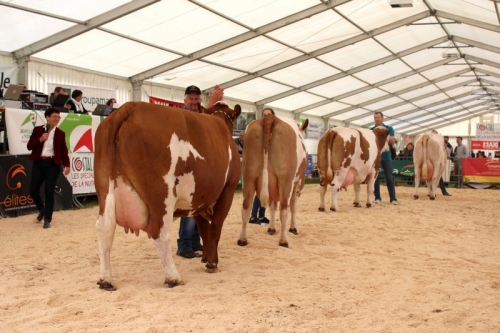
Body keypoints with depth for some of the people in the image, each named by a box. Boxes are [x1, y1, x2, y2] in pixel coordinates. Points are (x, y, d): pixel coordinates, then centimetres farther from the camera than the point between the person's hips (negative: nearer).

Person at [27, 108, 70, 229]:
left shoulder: (60, 133, 4)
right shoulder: (37, 130, 4)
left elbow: (64, 151, 2)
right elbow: (29, 146, 1)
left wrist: (67, 165, -10)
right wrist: (40, 139, -15)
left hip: (53, 164, -1)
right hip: (39, 163, 1)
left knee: (49, 192, -3)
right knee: (33, 190, 2)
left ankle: (47, 219, 6)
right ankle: (42, 210, 31)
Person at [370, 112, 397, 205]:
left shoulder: (389, 128, 5)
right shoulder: (371, 130, 7)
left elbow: (392, 142, -2)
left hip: (386, 156, -1)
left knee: (389, 177, -2)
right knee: (375, 177, 2)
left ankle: (393, 198, 2)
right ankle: (377, 197, 10)